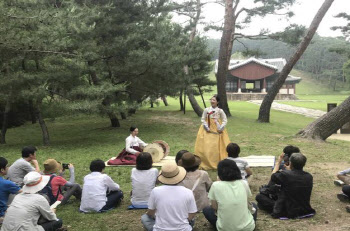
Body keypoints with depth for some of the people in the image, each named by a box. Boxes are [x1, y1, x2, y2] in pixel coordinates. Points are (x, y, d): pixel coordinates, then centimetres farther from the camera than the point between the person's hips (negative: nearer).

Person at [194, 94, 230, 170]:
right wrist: (206, 127, -9)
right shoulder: (206, 110, -3)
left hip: (217, 132, -1)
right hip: (208, 131, 1)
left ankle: (218, 163, 11)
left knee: (217, 147, 0)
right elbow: (203, 120, 1)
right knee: (207, 147, -2)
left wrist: (221, 128, -10)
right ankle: (207, 163, 7)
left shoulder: (220, 111, -5)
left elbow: (225, 120, -1)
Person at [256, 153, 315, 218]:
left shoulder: (285, 174, -22)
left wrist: (278, 162, 12)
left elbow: (273, 177, 0)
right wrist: (290, 170, 27)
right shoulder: (309, 177, -8)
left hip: (288, 213, -5)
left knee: (259, 197, 2)